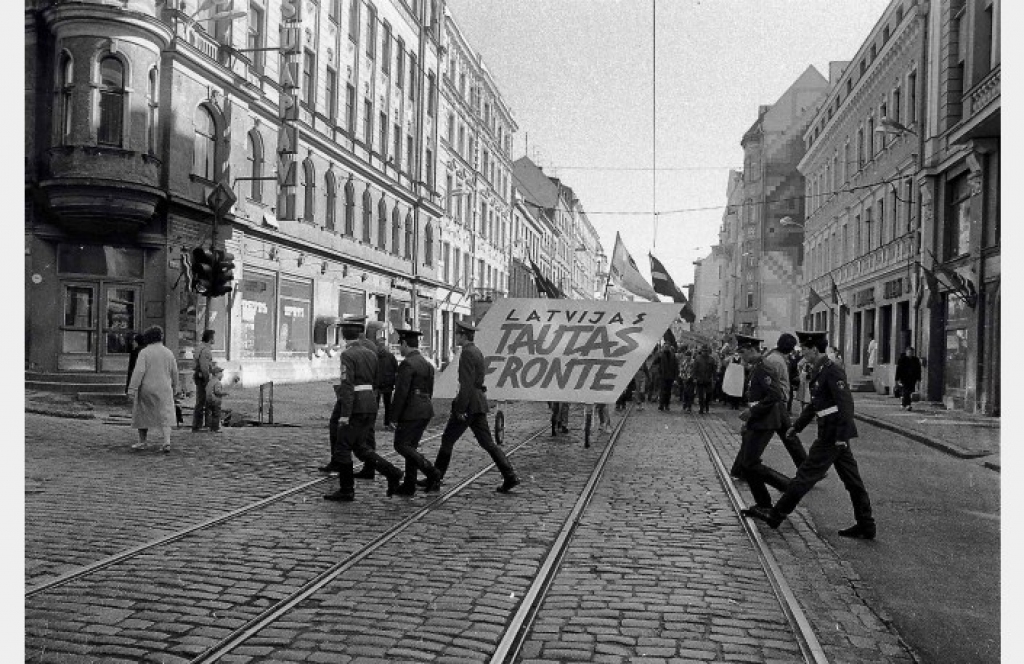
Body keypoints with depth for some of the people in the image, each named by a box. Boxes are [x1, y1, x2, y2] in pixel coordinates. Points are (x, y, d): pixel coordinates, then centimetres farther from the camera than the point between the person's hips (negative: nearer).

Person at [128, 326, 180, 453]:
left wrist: (132, 389, -16)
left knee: (143, 414, 15)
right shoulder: (168, 352, 3)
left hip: (146, 389, -2)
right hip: (164, 389, 2)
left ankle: (142, 442, 23)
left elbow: (139, 371, -16)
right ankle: (167, 442, -17)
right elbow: (174, 372, 8)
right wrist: (174, 388, 21)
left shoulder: (144, 352, -7)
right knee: (165, 415, 0)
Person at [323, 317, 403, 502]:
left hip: (355, 406, -7)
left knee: (342, 448, 4)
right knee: (360, 447, 14)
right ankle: (392, 473, 2)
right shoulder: (371, 353, 12)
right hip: (371, 403, 8)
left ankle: (346, 491, 9)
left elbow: (348, 386, -18)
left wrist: (344, 415, -19)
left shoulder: (347, 355, -11)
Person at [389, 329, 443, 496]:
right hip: (426, 411, 9)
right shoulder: (427, 364, 15)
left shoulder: (407, 364, -14)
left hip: (411, 412, -9)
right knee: (410, 447, 12)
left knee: (401, 446, -4)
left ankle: (432, 473, -11)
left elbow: (401, 393, -19)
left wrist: (394, 416, -14)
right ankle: (409, 485, 13)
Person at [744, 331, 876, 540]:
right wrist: (797, 426, 25)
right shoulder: (819, 371, 14)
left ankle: (776, 514, 6)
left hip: (832, 436, -10)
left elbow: (846, 403, -22)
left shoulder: (832, 371, -16)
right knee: (852, 480, 11)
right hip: (836, 436, 10)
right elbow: (814, 404, 24)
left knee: (806, 475, -2)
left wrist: (841, 436, -25)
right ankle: (865, 526, 17)